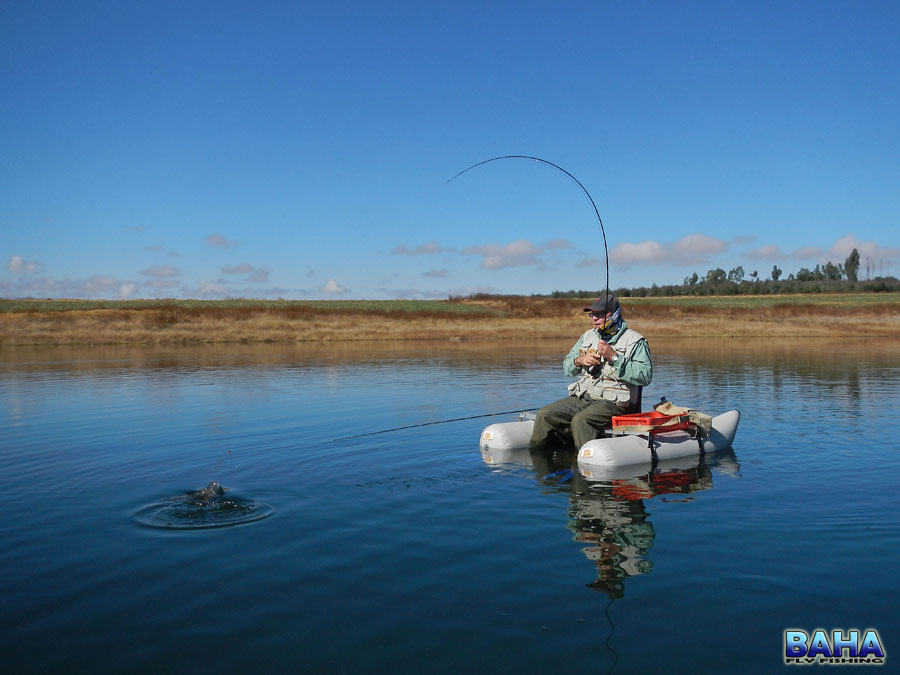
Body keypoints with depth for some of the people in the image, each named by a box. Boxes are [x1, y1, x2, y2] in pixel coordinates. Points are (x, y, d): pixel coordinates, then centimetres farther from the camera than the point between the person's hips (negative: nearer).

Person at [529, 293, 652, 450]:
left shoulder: (635, 341, -1)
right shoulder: (588, 336, 19)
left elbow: (646, 376, -15)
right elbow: (567, 367, 22)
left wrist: (614, 357, -20)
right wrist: (579, 361, -3)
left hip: (613, 402, -6)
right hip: (582, 398, 7)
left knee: (580, 420, -33)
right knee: (544, 415, -10)